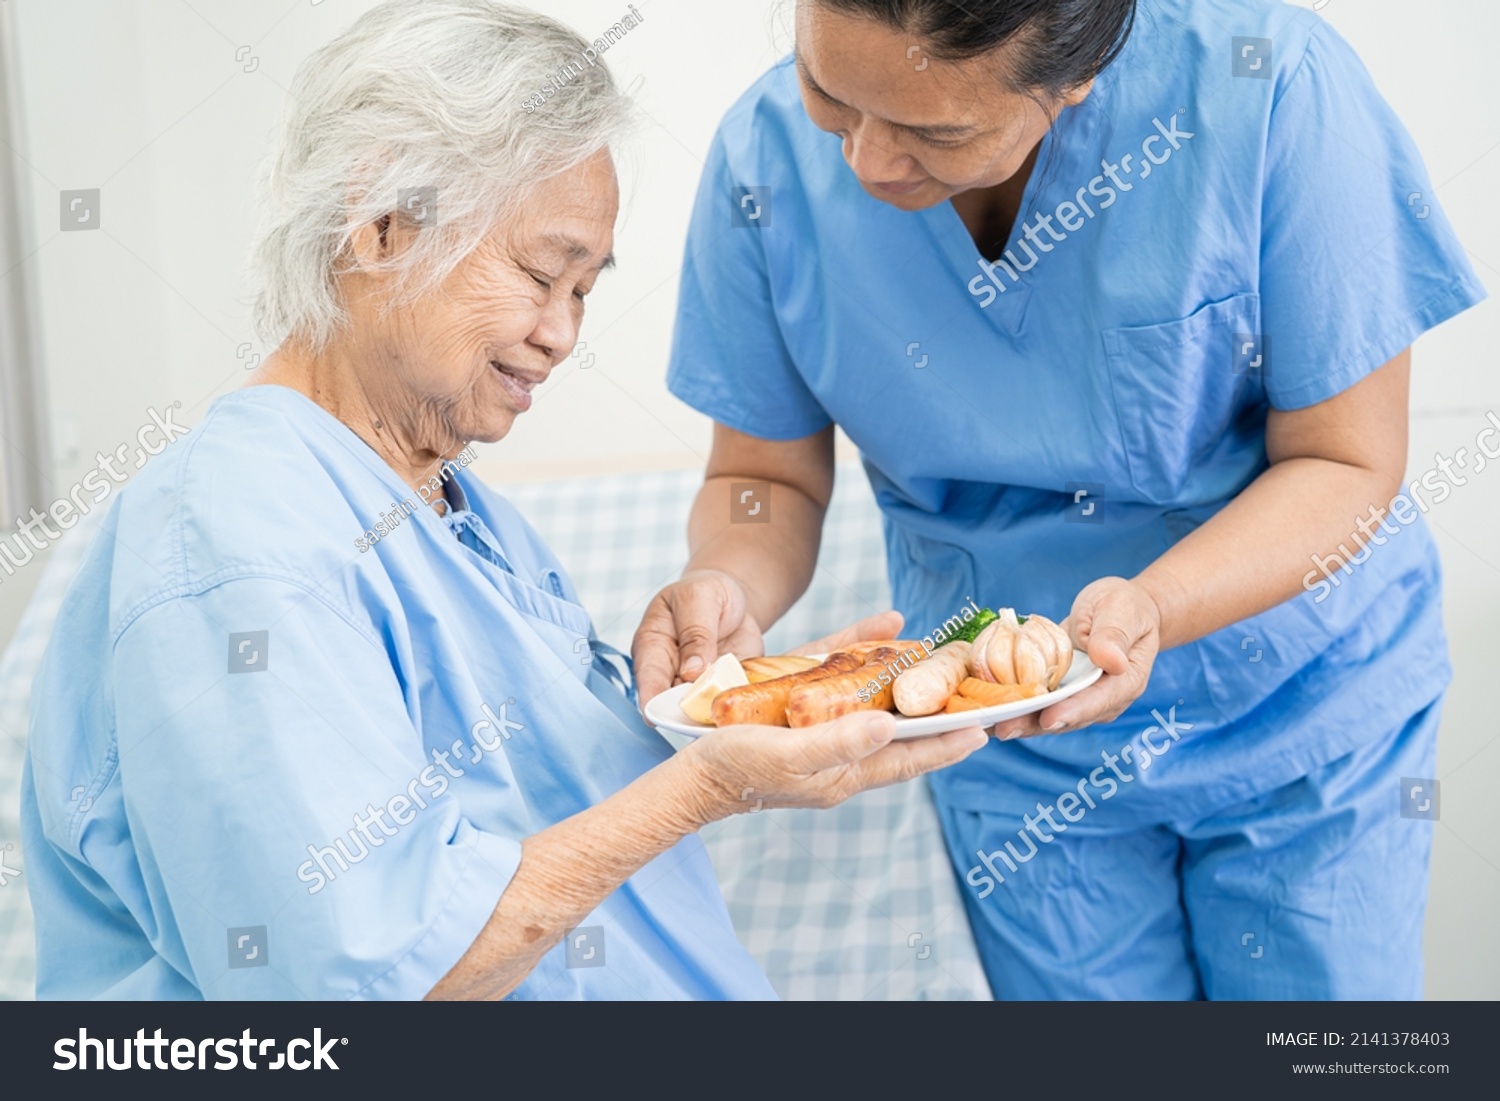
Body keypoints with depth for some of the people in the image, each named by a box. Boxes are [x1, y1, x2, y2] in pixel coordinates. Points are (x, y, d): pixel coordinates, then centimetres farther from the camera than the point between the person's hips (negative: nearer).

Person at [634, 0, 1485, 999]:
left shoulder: (1269, 88, -26)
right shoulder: (768, 157, -18)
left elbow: (1347, 461, -19)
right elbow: (770, 476, -7)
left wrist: (1149, 608, -35)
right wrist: (726, 593, -29)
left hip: (1308, 705, -1)